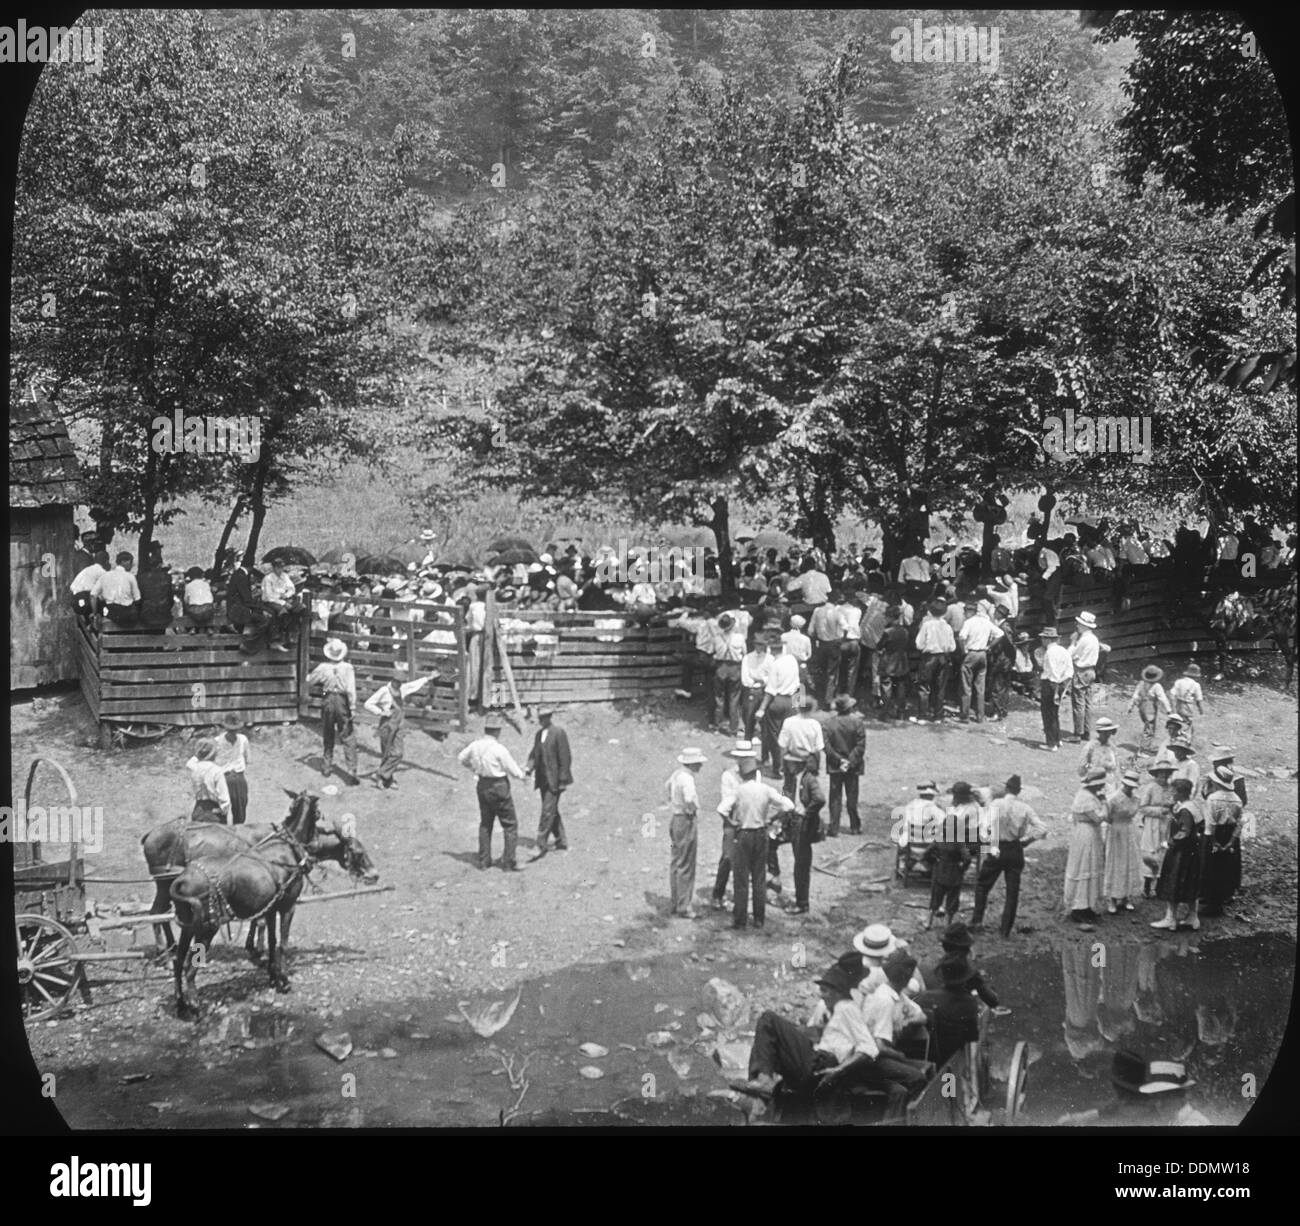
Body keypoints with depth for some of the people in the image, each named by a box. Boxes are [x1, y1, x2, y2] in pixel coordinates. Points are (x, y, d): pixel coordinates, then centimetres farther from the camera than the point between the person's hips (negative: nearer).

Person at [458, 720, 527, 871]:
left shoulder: (475, 745, -3)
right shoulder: (499, 749, -21)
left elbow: (461, 758, 16)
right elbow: (515, 772, -13)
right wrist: (521, 775, 9)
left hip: (482, 785, 6)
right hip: (499, 788, -6)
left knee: (485, 824, 19)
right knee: (510, 825, 3)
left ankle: (484, 861, 21)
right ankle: (508, 862, -1)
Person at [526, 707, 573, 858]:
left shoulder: (559, 733, -11)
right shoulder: (539, 734, 12)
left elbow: (565, 757, -12)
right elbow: (534, 754, 14)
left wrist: (563, 780, -15)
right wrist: (528, 768, -6)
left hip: (554, 780, -8)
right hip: (543, 780, 8)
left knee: (548, 812, -10)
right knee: (551, 812, 14)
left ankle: (541, 846, -11)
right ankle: (561, 842, 25)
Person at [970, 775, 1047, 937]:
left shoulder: (997, 804, -8)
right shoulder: (1025, 808, 0)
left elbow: (994, 823, -27)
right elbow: (1042, 829, -5)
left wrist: (994, 846, -26)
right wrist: (1027, 840, 5)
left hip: (998, 850, -2)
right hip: (1016, 851, 2)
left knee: (982, 884, 14)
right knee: (1012, 890, 11)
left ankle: (977, 921, 5)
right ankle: (1006, 928, 12)